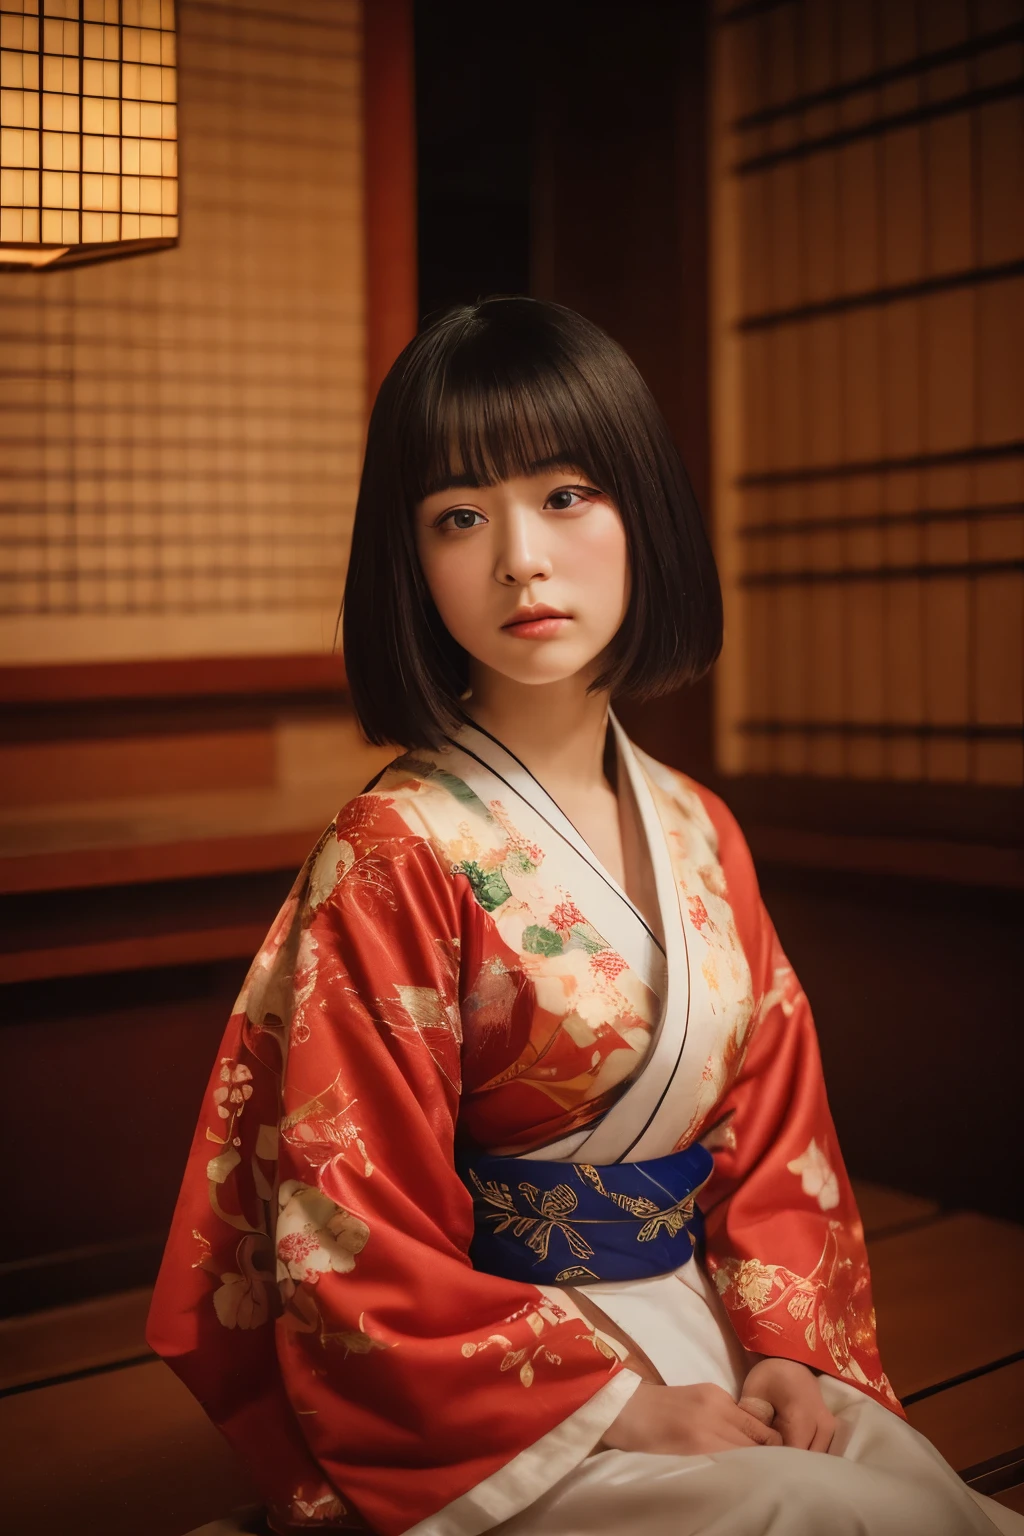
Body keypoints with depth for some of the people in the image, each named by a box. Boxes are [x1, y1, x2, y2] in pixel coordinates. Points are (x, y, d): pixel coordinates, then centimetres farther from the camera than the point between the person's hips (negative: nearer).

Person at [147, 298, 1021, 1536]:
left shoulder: (698, 833, 5)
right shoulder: (393, 858, -15)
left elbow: (774, 1119, 9)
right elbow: (364, 1253, -14)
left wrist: (786, 1346, -6)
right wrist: (624, 1407, -15)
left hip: (704, 1323, 6)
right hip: (484, 1405, -6)